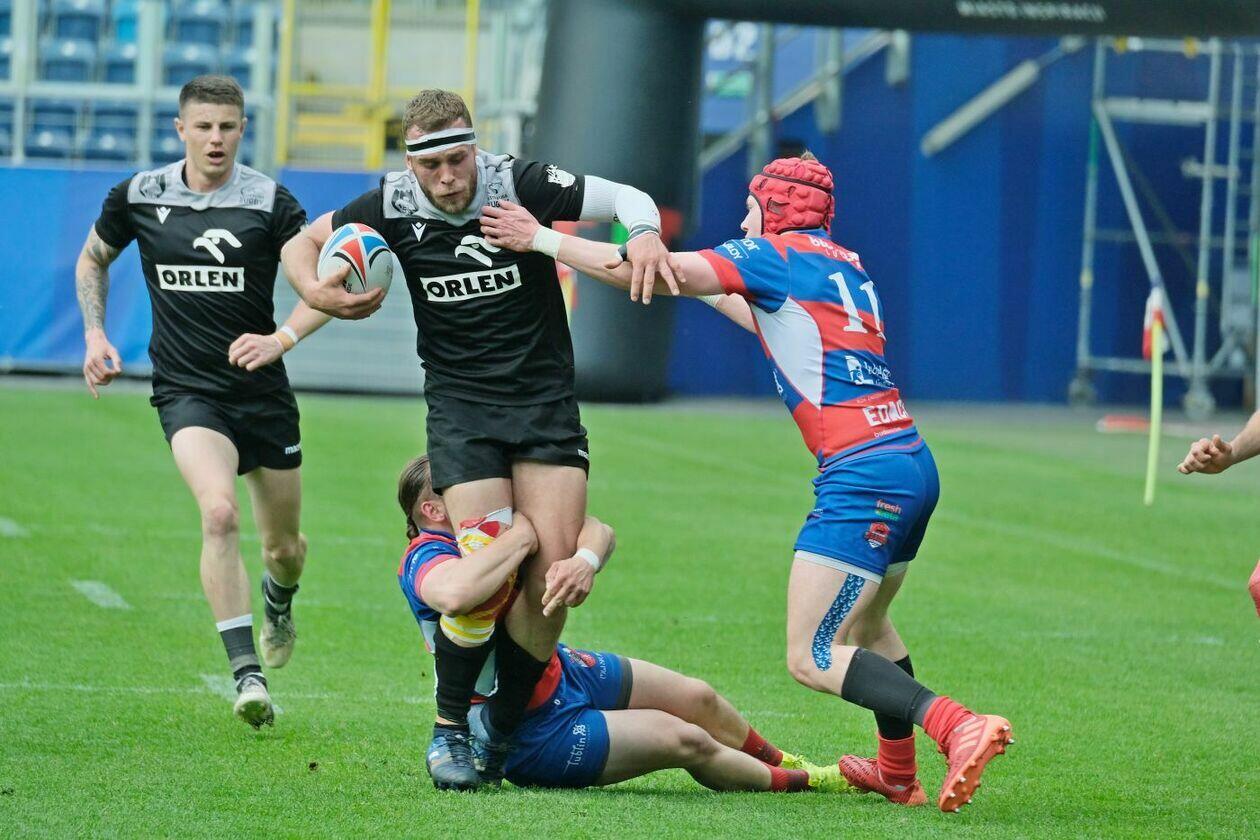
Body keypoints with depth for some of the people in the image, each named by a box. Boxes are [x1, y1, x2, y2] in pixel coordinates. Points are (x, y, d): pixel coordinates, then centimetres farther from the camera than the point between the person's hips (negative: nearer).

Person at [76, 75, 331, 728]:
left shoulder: (270, 203, -7)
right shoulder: (138, 197, -1)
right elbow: (92, 259, 18)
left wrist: (281, 339, -22)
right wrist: (95, 336, 7)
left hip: (262, 391, 1)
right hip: (186, 392, -1)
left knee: (283, 545, 12)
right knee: (219, 514, -27)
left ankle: (279, 601, 51)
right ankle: (247, 674, -26)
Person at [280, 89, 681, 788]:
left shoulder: (521, 184, -11)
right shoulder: (392, 207, -6)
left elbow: (626, 199, -7)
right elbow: (303, 242, 10)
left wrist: (643, 234, -29)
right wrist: (318, 294, -11)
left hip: (545, 401, 0)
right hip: (459, 408, 0)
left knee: (553, 577, -11)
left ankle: (506, 731, 8)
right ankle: (450, 730, 1)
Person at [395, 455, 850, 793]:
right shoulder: (425, 559, -29)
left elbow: (596, 530, -13)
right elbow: (456, 593, -56)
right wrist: (521, 536, -38)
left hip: (564, 671, 8)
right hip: (531, 730, -8)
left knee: (698, 698, 16)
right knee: (685, 740, -5)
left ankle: (778, 762, 47)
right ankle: (798, 782, 23)